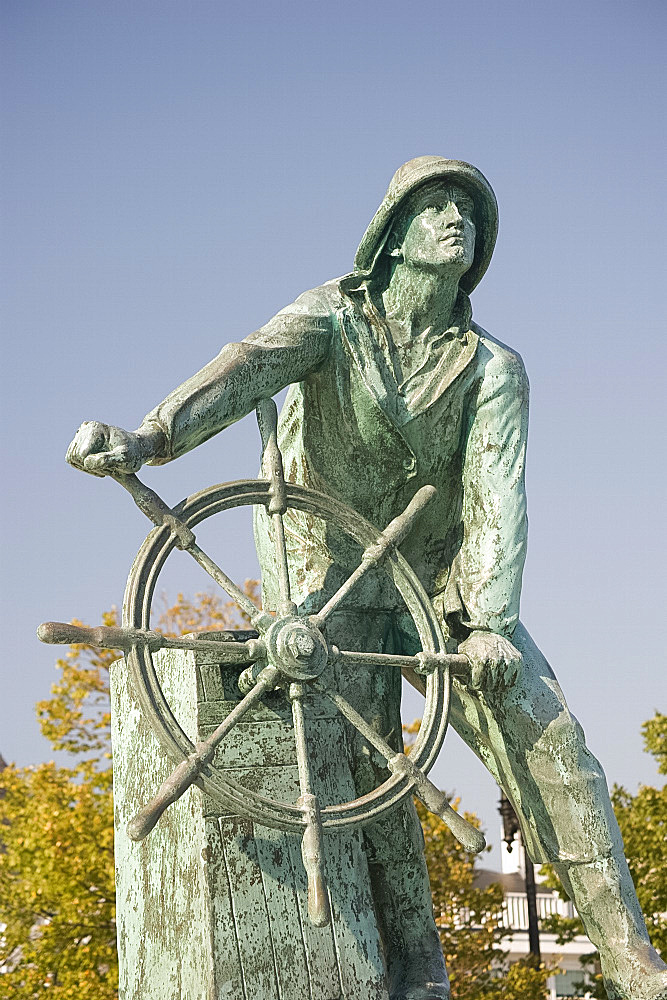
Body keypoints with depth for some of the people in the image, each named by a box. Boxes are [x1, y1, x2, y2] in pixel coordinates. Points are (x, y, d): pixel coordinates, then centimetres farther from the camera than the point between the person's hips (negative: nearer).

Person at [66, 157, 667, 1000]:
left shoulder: (492, 369, -3)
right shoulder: (336, 315, -6)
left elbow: (496, 494, -16)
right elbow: (252, 364, -27)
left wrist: (489, 621, -32)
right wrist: (151, 436, -47)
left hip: (442, 581, 2)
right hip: (332, 576, -1)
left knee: (548, 745, -13)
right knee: (365, 763, -19)